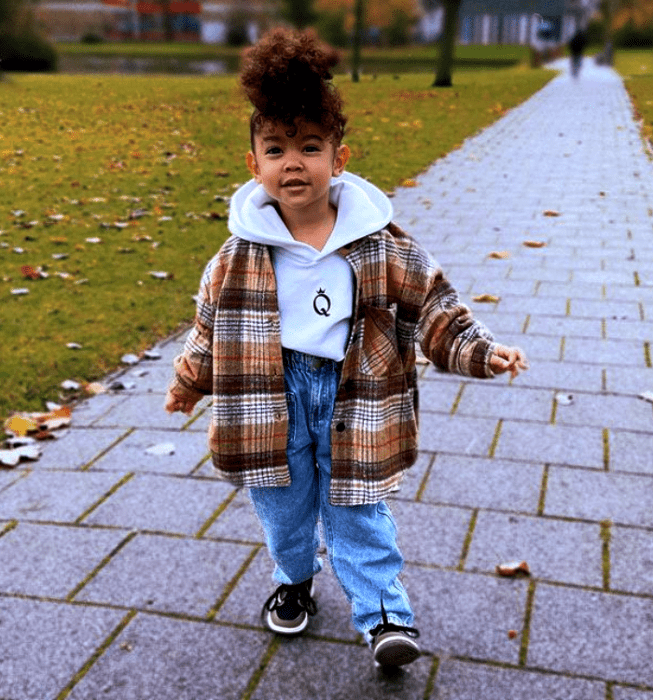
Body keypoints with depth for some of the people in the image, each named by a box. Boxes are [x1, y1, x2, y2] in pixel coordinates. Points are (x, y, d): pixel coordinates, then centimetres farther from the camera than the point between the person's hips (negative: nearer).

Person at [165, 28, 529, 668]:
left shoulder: (379, 244, -9)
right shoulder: (242, 253, -6)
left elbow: (432, 305, -2)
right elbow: (214, 321, 8)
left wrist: (479, 352, -12)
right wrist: (187, 385, 16)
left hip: (352, 394, -2)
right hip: (274, 397, 2)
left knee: (356, 511, 5)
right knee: (284, 507, 18)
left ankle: (386, 616, 16)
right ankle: (294, 580, 44)